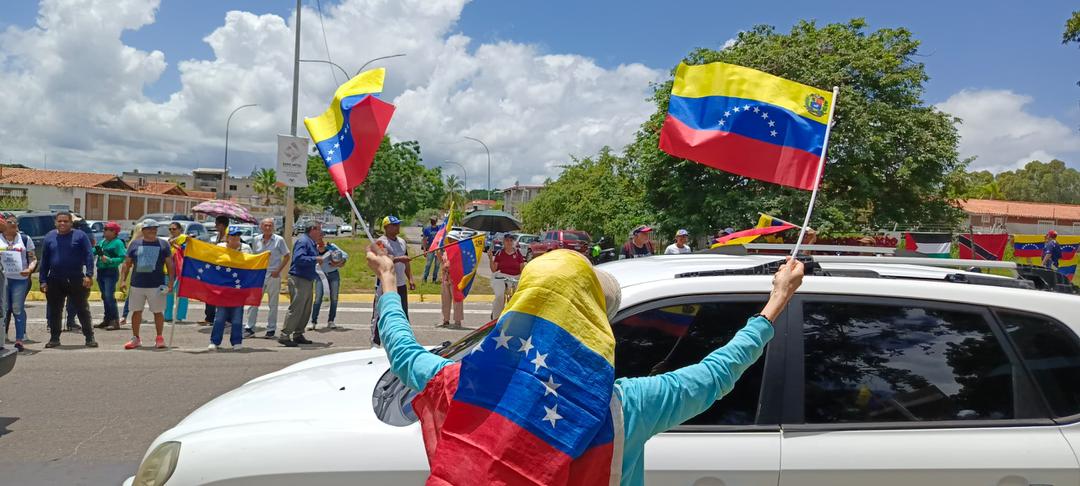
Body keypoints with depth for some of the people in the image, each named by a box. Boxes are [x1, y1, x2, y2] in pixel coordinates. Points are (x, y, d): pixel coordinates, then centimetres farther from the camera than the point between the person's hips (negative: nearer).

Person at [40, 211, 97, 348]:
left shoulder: (80, 236, -1)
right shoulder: (49, 237, 8)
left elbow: (89, 256, -5)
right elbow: (44, 261, 10)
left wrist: (89, 274, -15)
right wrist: (43, 281, 5)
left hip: (76, 280, -3)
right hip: (54, 281, 3)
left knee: (83, 310, 0)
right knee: (54, 311, 9)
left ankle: (89, 338, 5)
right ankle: (54, 338, 20)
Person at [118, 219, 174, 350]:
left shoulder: (163, 244, 5)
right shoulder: (135, 244, 9)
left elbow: (170, 264, 4)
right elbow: (127, 264, 11)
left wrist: (171, 282, -3)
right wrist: (123, 280, 1)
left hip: (157, 285, -2)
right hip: (137, 284, 2)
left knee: (158, 312, 3)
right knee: (136, 311, 8)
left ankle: (159, 338, 15)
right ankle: (135, 338, 19)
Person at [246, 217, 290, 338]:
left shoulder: (279, 240, -3)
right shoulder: (256, 241, 7)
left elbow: (287, 256, -1)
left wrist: (278, 270, -10)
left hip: (273, 275, -3)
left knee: (273, 304, 5)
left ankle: (271, 329, 13)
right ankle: (249, 328, 8)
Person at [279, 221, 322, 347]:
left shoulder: (311, 242, 18)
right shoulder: (302, 241, -13)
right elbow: (299, 259, -25)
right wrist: (315, 259, -20)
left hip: (308, 280, 10)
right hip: (299, 280, -10)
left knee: (306, 310, 13)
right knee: (296, 309, -9)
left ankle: (298, 334, 21)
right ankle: (284, 336, -4)